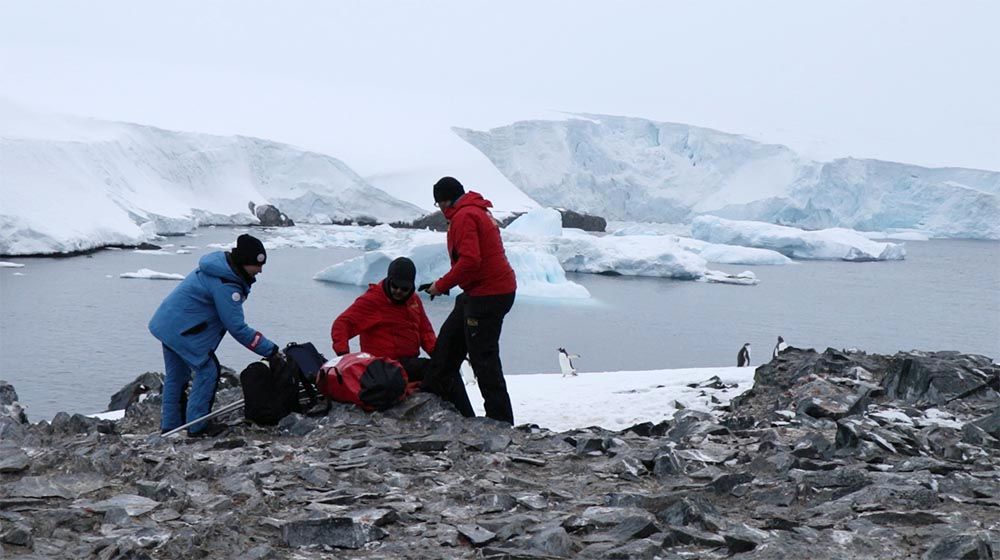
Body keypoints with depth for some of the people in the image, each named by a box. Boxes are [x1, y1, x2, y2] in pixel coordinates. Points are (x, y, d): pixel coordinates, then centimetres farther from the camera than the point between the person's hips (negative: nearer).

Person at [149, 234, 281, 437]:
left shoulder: (219, 265, 6)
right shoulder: (225, 285, -24)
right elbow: (236, 327, -23)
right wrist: (270, 350, -19)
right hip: (182, 329, -10)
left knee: (176, 375, 18)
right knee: (207, 372, -3)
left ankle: (170, 424, 28)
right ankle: (197, 426, 2)